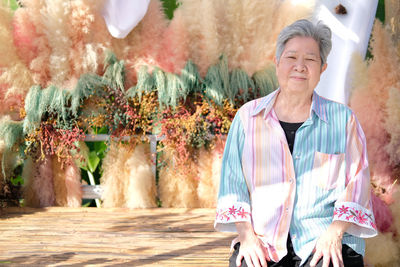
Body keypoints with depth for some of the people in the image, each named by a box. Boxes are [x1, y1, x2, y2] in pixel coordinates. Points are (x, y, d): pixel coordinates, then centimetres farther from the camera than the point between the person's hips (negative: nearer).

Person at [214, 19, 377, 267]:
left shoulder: (343, 119, 10)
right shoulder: (248, 117, 11)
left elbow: (357, 181, 6)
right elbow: (232, 180, 8)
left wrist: (334, 233, -9)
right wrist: (247, 235, -6)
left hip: (324, 243, 0)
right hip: (264, 244, 0)